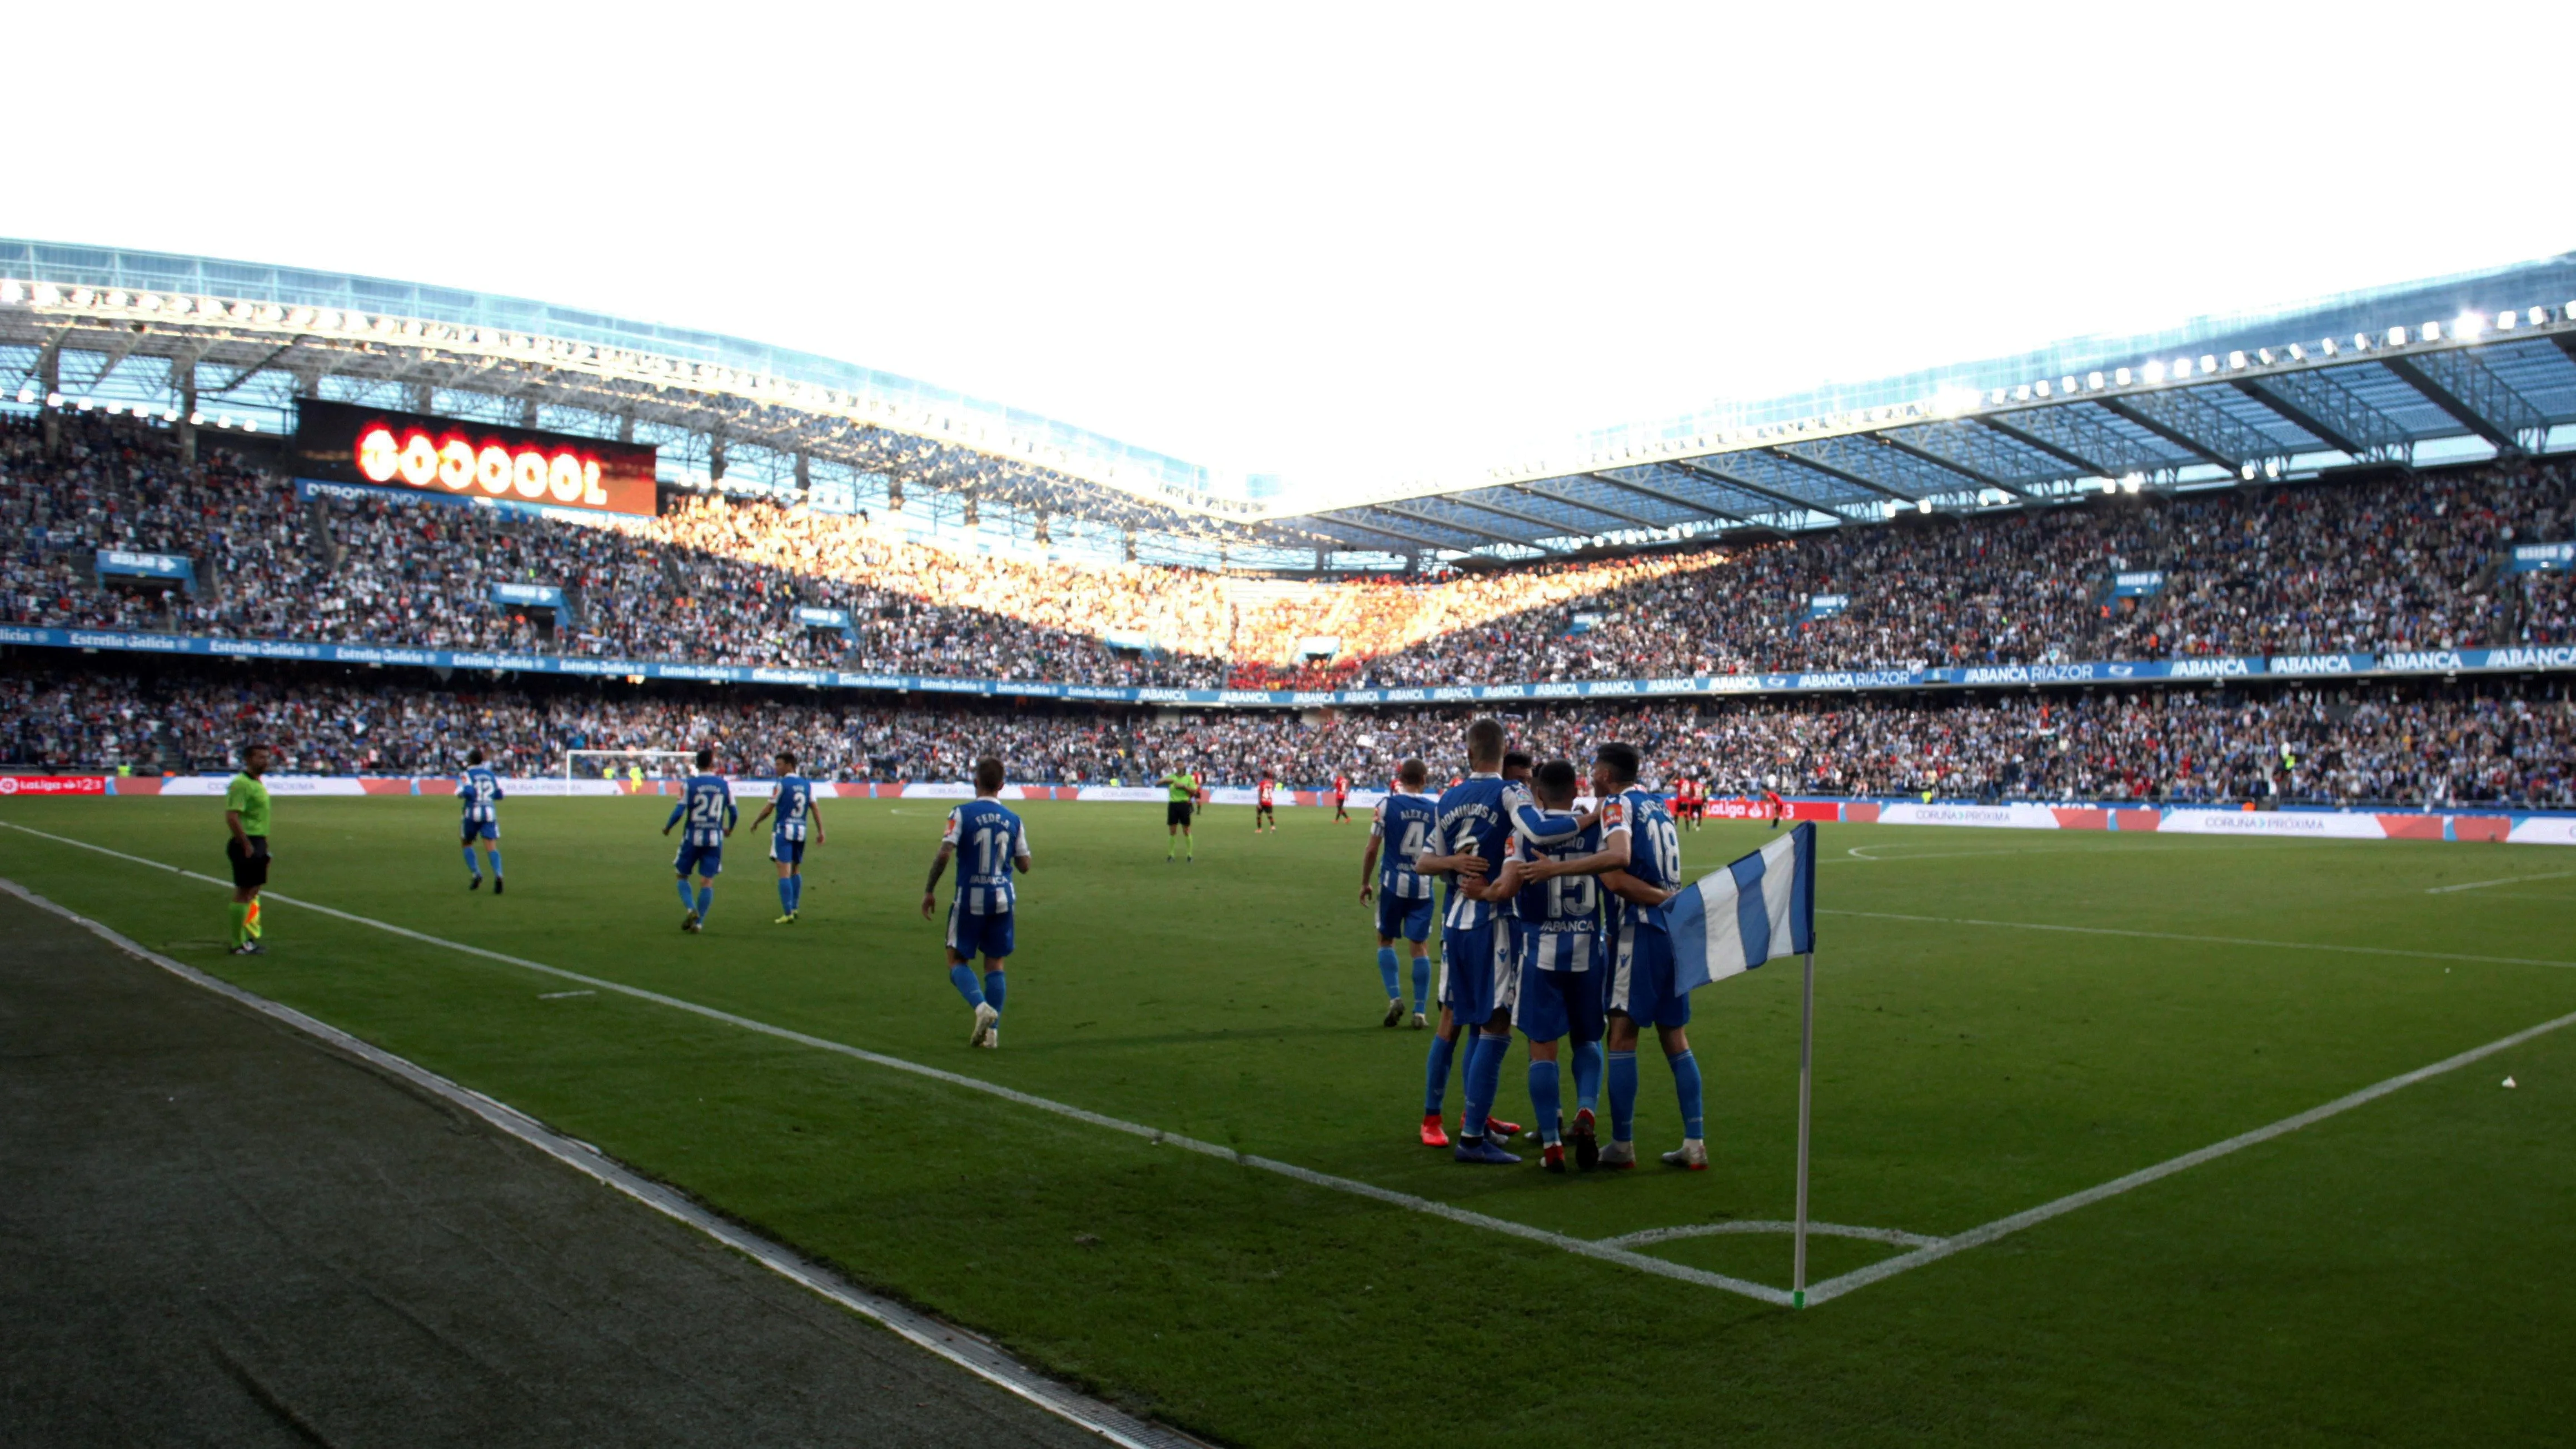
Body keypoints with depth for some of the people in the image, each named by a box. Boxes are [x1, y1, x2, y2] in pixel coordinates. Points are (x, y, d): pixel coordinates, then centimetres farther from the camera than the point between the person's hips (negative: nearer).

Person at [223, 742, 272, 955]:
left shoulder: (258, 784, 15)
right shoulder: (241, 784, -15)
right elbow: (231, 817, -22)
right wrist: (247, 845, -21)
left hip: (258, 843, 10)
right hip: (247, 844, -10)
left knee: (253, 891, 15)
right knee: (244, 893, -5)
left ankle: (250, 939, 23)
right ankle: (240, 944, 1)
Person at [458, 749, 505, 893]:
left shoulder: (467, 775, -3)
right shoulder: (491, 774, 11)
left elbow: (467, 792, -18)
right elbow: (499, 795, 12)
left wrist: (459, 792, 3)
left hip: (473, 813, -3)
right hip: (490, 812, 3)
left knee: (467, 843, 18)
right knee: (491, 846, -5)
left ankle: (476, 874, 8)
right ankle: (498, 875, -26)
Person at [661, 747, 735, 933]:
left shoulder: (689, 784, -6)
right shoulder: (724, 785, 1)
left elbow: (679, 811, -11)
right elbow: (734, 813, 5)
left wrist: (667, 828, 7)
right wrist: (730, 828, 26)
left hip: (693, 836, -1)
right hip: (715, 838, 1)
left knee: (682, 876, 15)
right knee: (707, 881, 5)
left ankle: (691, 909, -6)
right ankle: (699, 922, 3)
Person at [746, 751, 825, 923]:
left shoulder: (782, 784, -7)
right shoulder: (807, 784, 8)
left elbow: (768, 809, -4)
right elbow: (815, 808, 5)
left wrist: (755, 822, 12)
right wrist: (820, 831, 8)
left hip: (784, 830, -6)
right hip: (801, 831, 6)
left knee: (784, 872, -6)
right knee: (796, 870, 20)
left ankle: (788, 914, -11)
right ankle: (795, 908, 24)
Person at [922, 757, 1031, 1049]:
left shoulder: (962, 813, -8)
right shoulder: (1013, 820, 3)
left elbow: (944, 853, -17)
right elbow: (1024, 865, 5)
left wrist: (929, 890, -7)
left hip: (971, 897, -3)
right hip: (1003, 897, 3)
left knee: (958, 960, 9)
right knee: (995, 964, 12)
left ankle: (982, 1006, -15)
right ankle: (992, 1031, 9)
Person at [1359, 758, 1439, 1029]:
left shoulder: (1387, 805, -5)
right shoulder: (1435, 809, 0)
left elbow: (1372, 849, -5)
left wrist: (1365, 882, 6)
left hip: (1393, 882, -2)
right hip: (1423, 886, 2)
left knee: (1386, 939, 15)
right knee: (1420, 946, 8)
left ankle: (1395, 997, 1)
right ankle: (1420, 1011, 8)